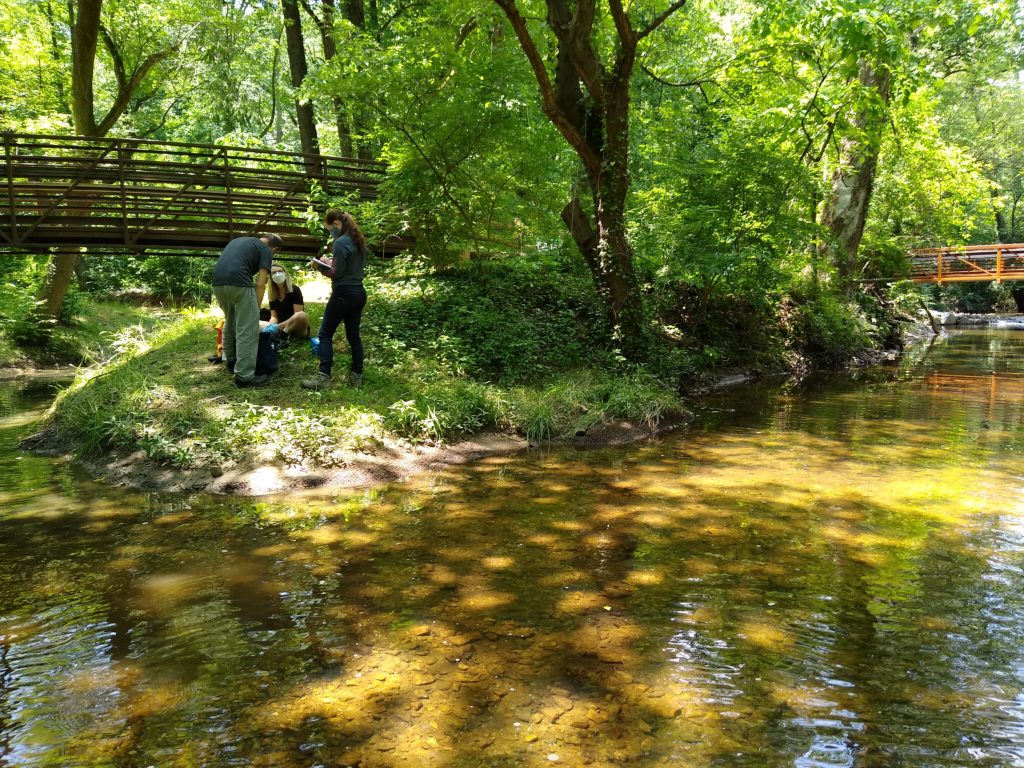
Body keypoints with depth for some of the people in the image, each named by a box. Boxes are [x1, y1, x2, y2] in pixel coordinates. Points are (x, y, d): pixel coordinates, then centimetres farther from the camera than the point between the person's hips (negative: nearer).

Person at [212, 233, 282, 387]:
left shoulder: (238, 240, 32)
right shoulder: (266, 250, 11)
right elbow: (260, 284, 1)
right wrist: (256, 309, 7)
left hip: (217, 282, 7)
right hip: (239, 283, -7)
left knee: (230, 322, 27)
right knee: (247, 330, -1)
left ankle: (230, 362, 39)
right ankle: (244, 376, -2)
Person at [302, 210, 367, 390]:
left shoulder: (341, 243, -15)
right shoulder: (359, 240, 11)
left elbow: (337, 273, -16)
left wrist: (320, 267, -1)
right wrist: (331, 263, 16)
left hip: (343, 294, -8)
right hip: (359, 292, 8)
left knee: (325, 334, -2)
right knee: (353, 335, 11)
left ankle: (324, 376, -7)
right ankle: (356, 376, 11)